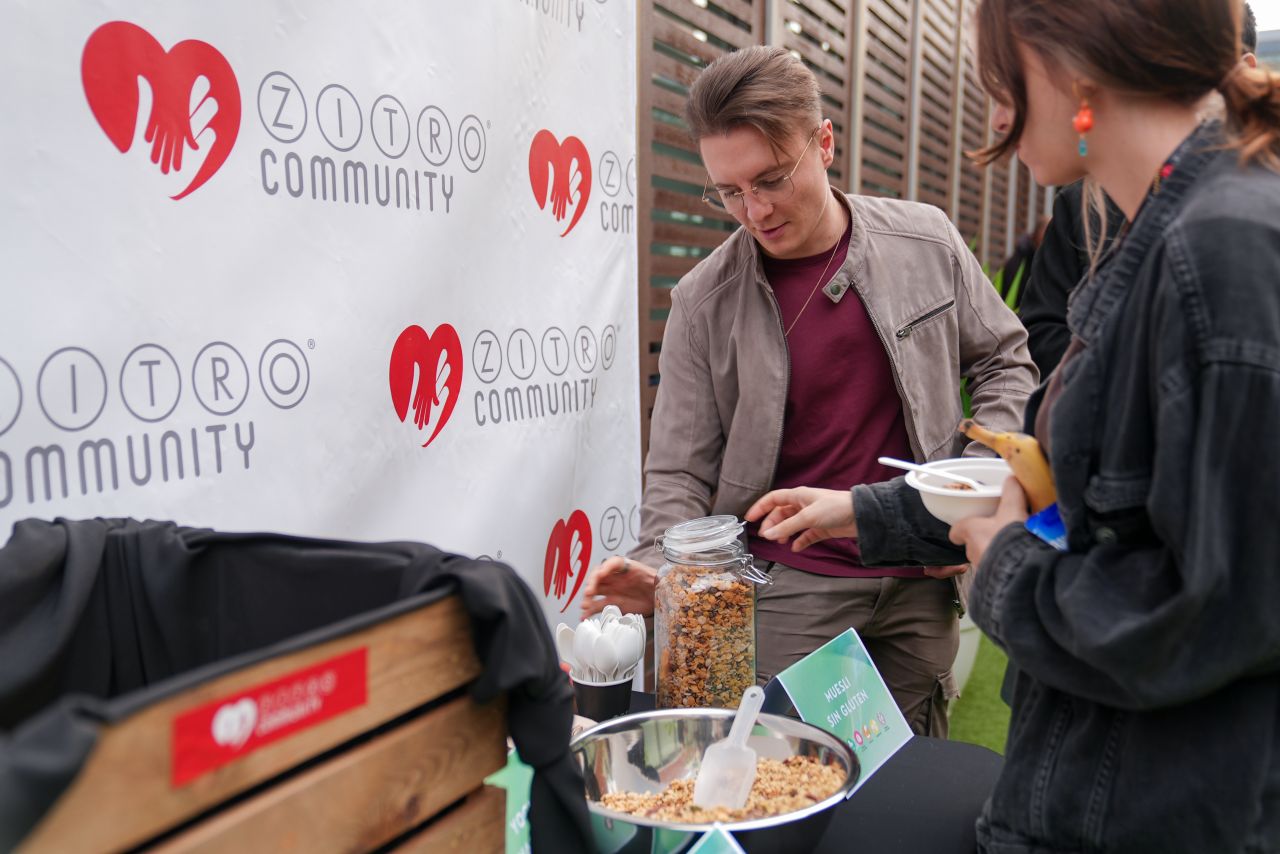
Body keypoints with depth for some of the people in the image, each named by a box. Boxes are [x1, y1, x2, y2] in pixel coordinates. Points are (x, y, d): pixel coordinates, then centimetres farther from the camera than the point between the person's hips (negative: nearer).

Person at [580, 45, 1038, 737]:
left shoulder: (926, 244, -1)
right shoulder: (705, 301, -7)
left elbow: (1005, 362, 11)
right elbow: (681, 472, -5)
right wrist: (659, 573, -22)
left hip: (921, 582, 3)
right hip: (787, 589, -2)